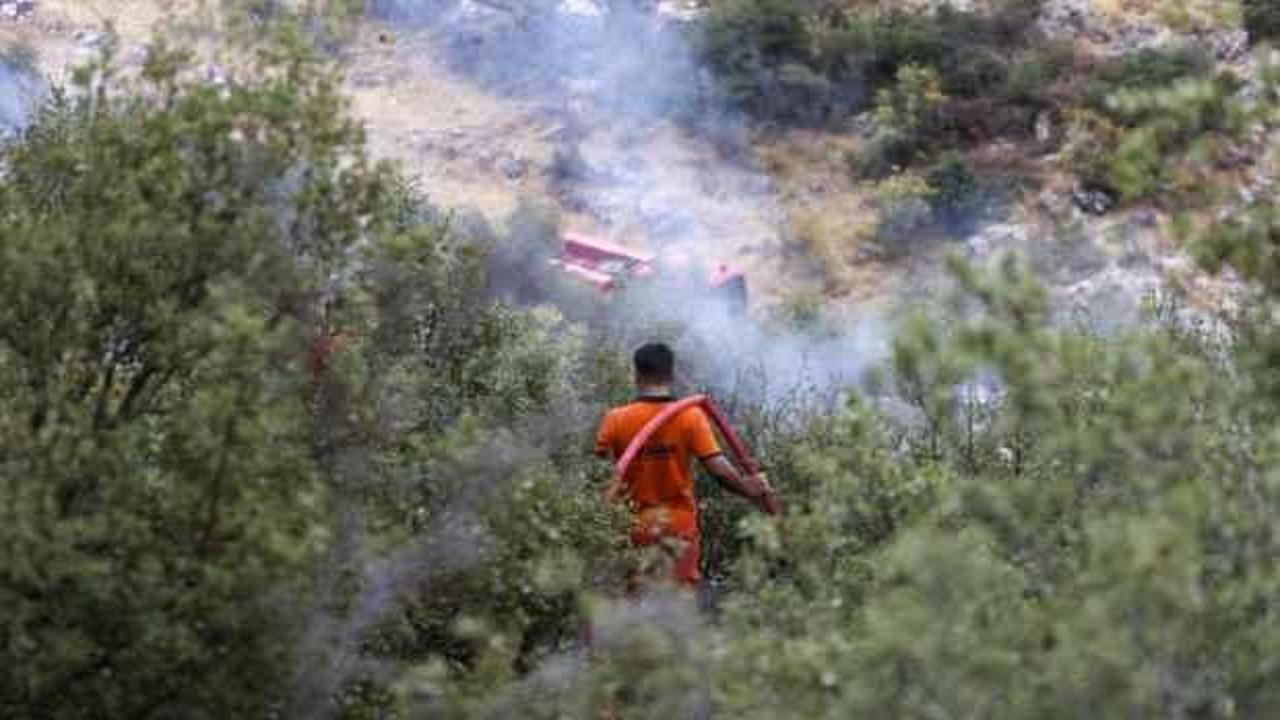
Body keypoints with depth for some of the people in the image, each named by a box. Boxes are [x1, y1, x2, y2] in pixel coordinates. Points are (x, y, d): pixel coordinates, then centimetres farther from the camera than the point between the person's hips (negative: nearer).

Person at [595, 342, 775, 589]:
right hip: (680, 523, 0)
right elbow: (718, 469, -13)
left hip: (635, 525, 0)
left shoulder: (616, 420, -7)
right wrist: (748, 489, -1)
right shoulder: (691, 416, -8)